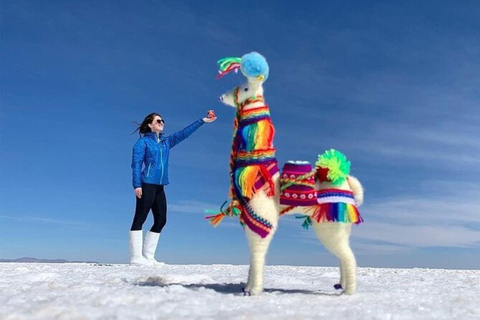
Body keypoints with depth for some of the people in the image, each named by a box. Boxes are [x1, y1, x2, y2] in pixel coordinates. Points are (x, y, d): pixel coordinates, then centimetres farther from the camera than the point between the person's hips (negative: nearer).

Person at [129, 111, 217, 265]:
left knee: (161, 220, 6)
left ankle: (148, 256, 12)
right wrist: (137, 185, -16)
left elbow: (184, 133, 19)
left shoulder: (166, 141, 18)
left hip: (160, 187, 8)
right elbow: (136, 164, -6)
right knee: (139, 219, -7)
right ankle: (136, 257, -6)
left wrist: (202, 121, 16)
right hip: (146, 185, -8)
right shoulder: (143, 141, 0)